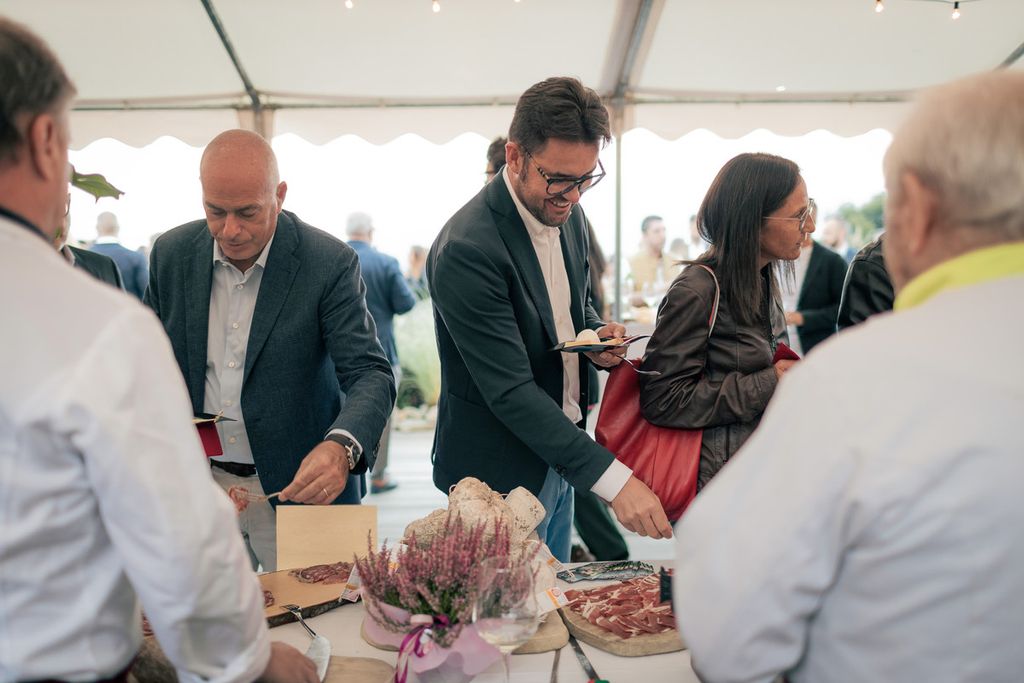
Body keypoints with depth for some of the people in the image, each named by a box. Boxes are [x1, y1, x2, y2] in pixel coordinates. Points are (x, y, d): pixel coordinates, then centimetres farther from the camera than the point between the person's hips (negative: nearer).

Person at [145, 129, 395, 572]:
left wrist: (342, 447, -37)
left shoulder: (330, 263, -14)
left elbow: (371, 374, -18)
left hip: (300, 486, -3)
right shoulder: (172, 253, -2)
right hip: (198, 486, 3)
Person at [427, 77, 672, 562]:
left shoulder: (567, 214, 0)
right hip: (501, 472, -8)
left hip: (559, 457, 8)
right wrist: (613, 479, -31)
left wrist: (597, 336, -6)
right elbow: (511, 391, -28)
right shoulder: (466, 249, -26)